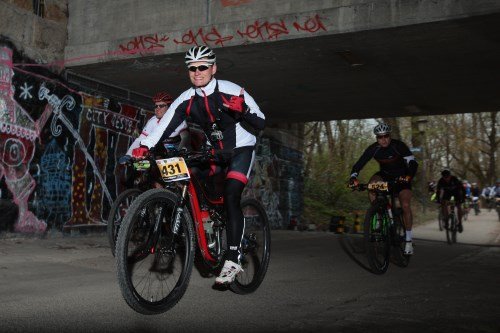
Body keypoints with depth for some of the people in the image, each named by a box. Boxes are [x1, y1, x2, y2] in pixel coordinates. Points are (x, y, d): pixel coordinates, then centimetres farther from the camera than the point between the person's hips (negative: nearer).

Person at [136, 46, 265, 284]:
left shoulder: (231, 91, -19)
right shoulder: (186, 100, -7)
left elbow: (260, 123, -19)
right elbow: (164, 127, -14)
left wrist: (242, 110, -39)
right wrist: (144, 147, -29)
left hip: (241, 149, -6)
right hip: (215, 152, 6)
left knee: (230, 197, -22)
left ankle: (233, 260, -18)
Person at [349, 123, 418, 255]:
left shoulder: (398, 145, -24)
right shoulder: (373, 149, -18)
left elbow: (413, 162, -32)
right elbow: (359, 164, -23)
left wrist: (409, 176, -51)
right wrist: (353, 176, -42)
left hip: (401, 177, -2)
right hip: (385, 175, 2)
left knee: (406, 206, -17)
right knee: (372, 182, -31)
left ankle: (408, 240, -4)